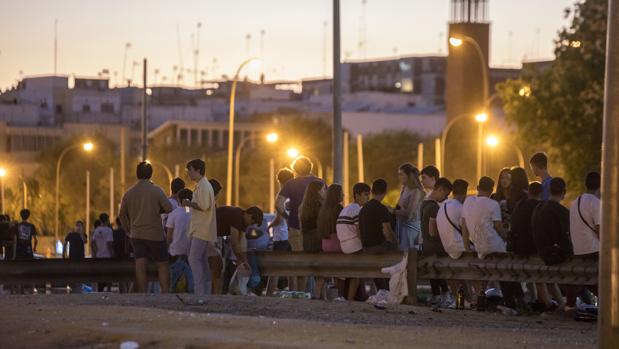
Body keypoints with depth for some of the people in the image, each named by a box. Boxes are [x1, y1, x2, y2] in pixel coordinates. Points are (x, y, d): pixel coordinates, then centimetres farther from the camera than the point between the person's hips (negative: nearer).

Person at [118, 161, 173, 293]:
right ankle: (165, 293, 4)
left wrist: (128, 230, 22)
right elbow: (169, 209, -8)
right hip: (155, 235, -3)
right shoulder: (156, 190, -9)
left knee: (140, 266, -2)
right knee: (162, 265, 8)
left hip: (136, 235, 3)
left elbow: (122, 214, 11)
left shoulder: (129, 193, 3)